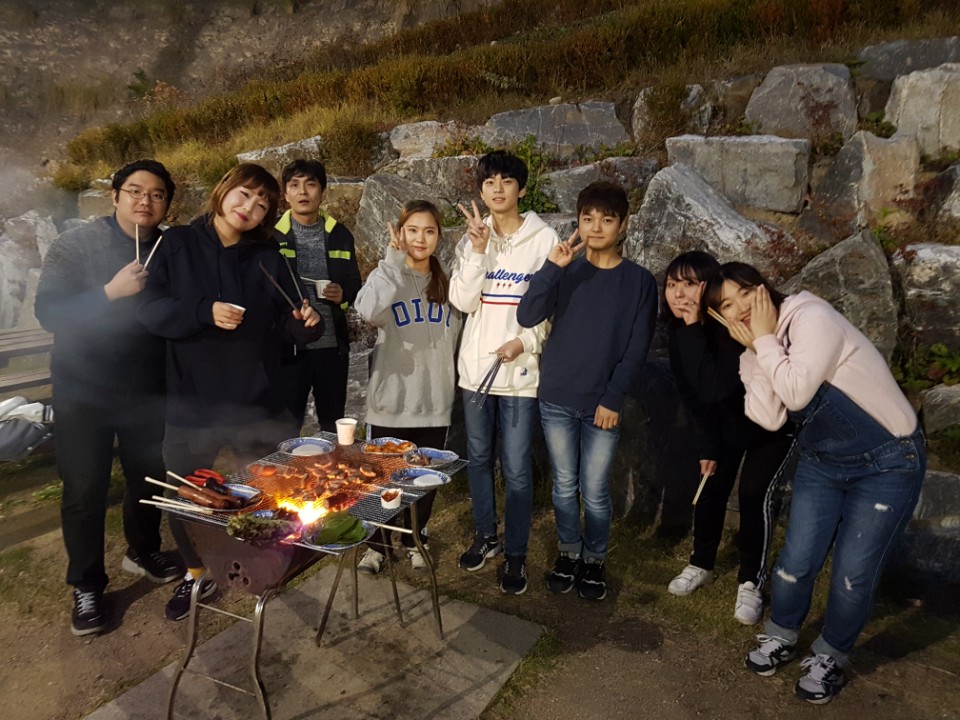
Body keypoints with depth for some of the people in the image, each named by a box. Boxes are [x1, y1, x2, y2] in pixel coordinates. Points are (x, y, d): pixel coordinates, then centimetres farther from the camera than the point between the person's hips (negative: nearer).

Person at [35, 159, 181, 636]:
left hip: (147, 390, 3)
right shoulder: (75, 245, -8)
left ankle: (143, 552, 39)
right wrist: (110, 292, -27)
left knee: (150, 477, 14)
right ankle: (86, 585, 21)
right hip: (84, 391, -3)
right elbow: (48, 313, -15)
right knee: (85, 491, 3)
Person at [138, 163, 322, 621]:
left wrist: (305, 323, -19)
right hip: (191, 399, -1)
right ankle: (197, 574, 37)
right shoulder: (178, 245, 1)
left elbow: (286, 326, 3)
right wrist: (205, 312, -24)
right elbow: (151, 310, -9)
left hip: (256, 399, 1)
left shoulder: (268, 257, 6)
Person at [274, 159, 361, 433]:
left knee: (334, 426, 13)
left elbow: (354, 284, 15)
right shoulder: (273, 234, 1)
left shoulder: (339, 235, 9)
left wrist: (342, 294, -6)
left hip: (332, 345, 3)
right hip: (288, 345, -2)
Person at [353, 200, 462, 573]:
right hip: (391, 398, -3)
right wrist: (394, 261, -25)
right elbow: (370, 311, -28)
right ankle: (377, 543, 29)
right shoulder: (387, 275, -5)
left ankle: (415, 539, 34)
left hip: (434, 399, 3)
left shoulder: (447, 282, 7)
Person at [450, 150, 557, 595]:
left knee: (516, 469, 0)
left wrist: (527, 341, -16)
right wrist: (478, 252, -14)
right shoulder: (472, 239, 5)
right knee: (478, 458, 16)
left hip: (521, 370, -4)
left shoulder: (543, 239, -4)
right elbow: (462, 301, -5)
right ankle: (486, 536, 34)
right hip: (476, 366, 4)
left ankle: (515, 554, 17)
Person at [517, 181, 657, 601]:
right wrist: (552, 266, -19)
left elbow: (637, 349, -4)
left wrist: (613, 399, -9)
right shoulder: (566, 273, 2)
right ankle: (568, 553, 33)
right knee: (564, 485, 14)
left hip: (602, 405, -2)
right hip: (556, 400, 2)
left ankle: (594, 561, 28)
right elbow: (527, 317, -11)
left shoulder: (639, 281, -2)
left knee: (595, 491, 7)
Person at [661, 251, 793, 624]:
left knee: (754, 494, -8)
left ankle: (751, 582, 10)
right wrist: (707, 443, -4)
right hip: (723, 420, 5)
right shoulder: (677, 330, -17)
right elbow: (691, 393, -6)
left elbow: (714, 389, -44)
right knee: (710, 488, 7)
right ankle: (701, 564, 27)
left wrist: (694, 331, -47)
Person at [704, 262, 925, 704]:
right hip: (820, 464, 6)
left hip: (887, 463, -5)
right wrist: (755, 349, -17)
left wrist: (766, 340, -20)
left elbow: (797, 392, -30)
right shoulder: (755, 356, 2)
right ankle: (780, 636, 30)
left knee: (854, 573, 0)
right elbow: (769, 419, -14)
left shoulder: (812, 318, -20)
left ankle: (829, 656, 24)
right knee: (797, 559, 4)